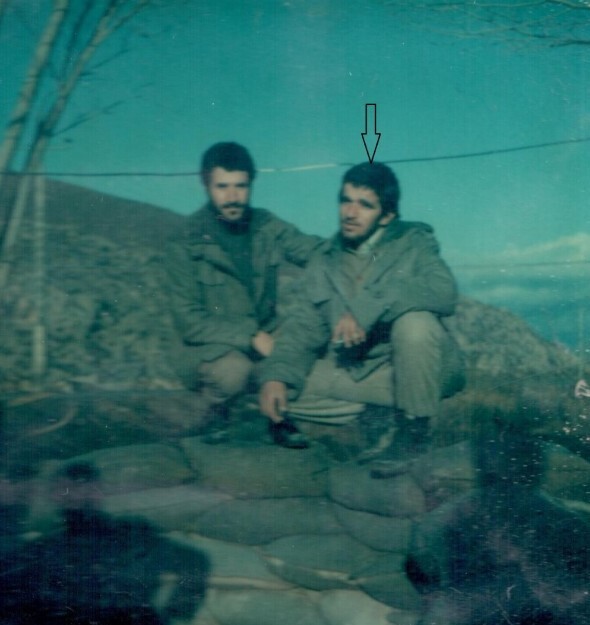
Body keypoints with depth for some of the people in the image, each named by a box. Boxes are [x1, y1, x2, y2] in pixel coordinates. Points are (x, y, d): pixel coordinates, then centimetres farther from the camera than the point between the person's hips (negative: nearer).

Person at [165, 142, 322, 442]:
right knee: (233, 371, -35)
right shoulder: (186, 245, -11)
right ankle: (212, 413, 0)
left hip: (263, 338, 4)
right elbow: (190, 320, -14)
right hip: (209, 347, -4)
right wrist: (251, 337, -25)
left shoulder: (267, 227, -1)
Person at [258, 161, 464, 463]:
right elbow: (303, 331, 0)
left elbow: (444, 291, -23)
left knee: (414, 322, -34)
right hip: (358, 370, 4)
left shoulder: (413, 242, -3)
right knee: (277, 388, -11)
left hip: (420, 367, -3)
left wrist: (368, 308, -32)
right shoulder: (324, 265, 7)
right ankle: (384, 414, -5)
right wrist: (275, 375, -20)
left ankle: (414, 429, -13)